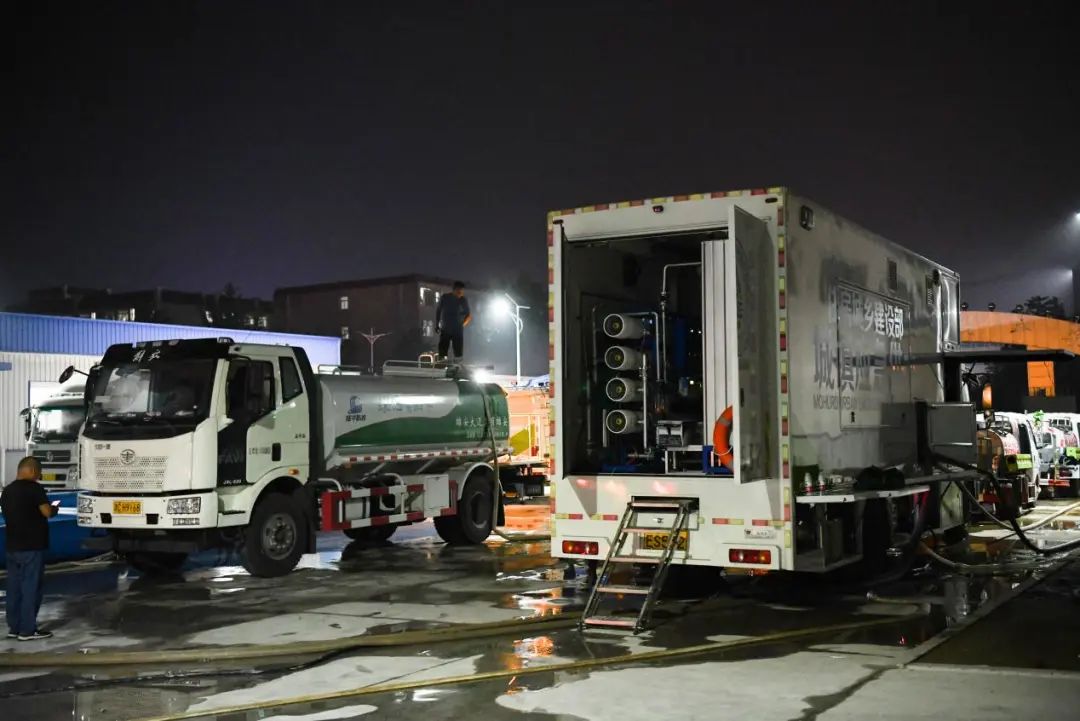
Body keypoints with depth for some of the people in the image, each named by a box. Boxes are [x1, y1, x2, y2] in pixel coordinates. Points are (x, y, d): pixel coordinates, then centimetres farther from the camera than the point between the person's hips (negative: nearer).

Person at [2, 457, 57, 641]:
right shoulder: (34, 488, -13)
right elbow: (47, 512, -16)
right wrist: (53, 508, 4)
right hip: (32, 546, -7)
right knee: (30, 588, -2)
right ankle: (27, 630, -1)